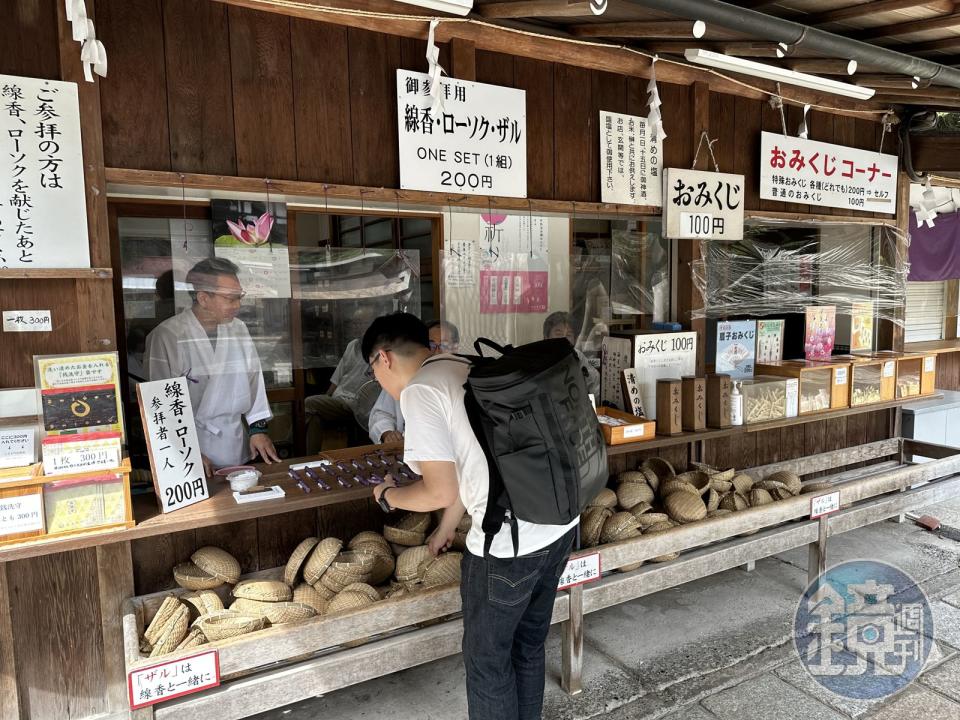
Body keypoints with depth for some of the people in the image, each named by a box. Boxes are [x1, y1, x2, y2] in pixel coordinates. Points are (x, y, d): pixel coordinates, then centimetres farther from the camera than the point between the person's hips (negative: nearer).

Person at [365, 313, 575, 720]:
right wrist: (446, 530, 31)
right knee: (528, 645, 26)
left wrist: (388, 496, 4)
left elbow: (440, 492, -16)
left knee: (487, 659, 16)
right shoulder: (468, 369, 14)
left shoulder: (419, 391, -13)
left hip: (510, 541, -9)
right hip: (560, 522, 9)